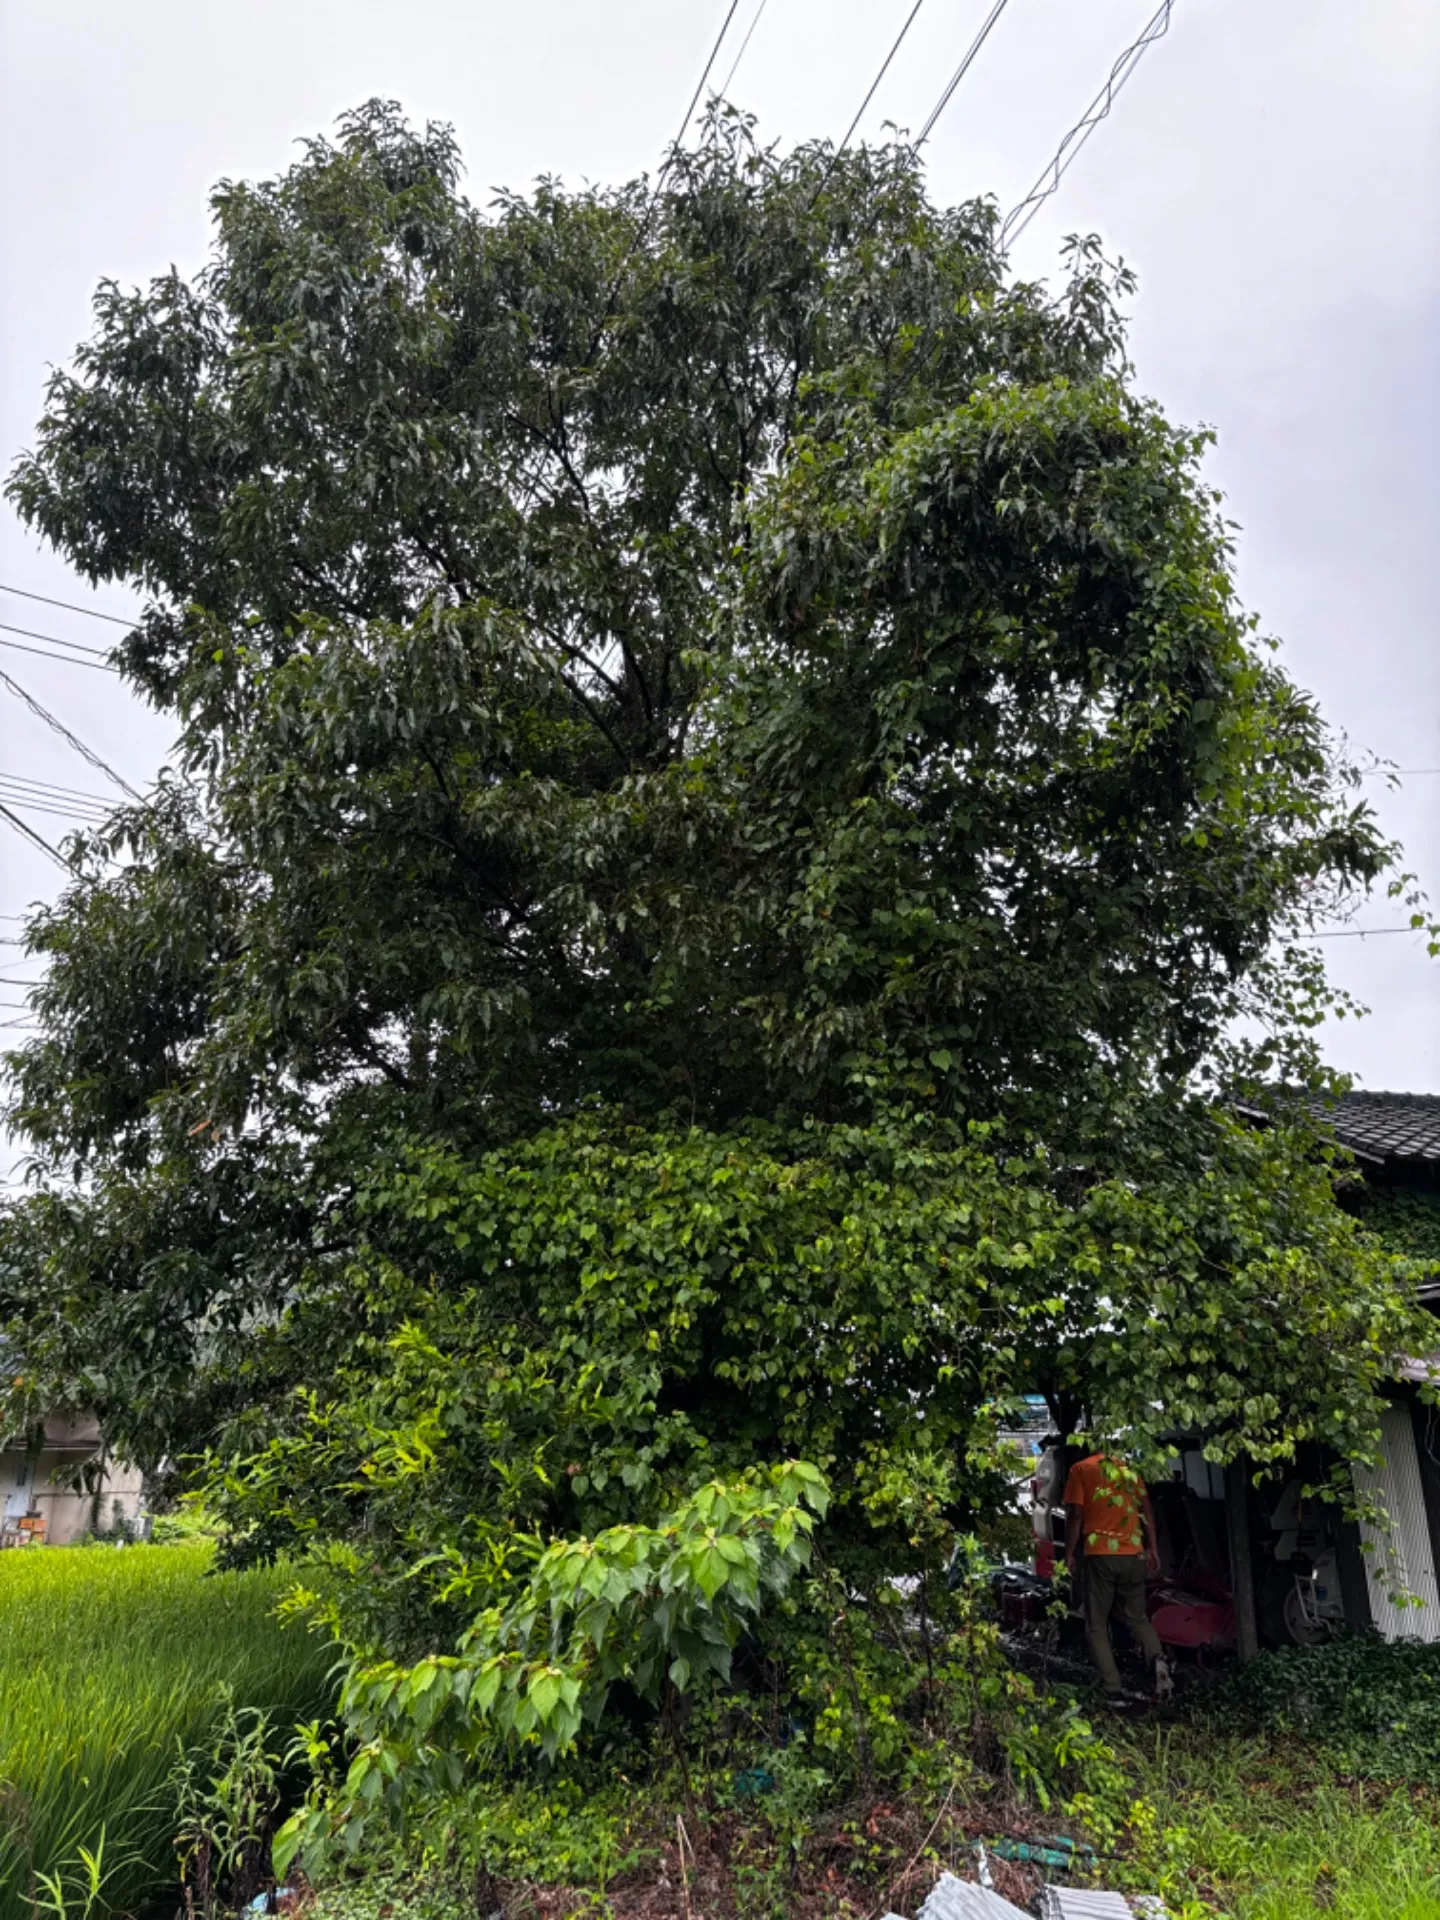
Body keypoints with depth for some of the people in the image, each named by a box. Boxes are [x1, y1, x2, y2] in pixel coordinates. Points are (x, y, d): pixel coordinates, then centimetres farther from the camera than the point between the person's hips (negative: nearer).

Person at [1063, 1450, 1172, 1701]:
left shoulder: (1081, 1469, -1)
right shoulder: (1128, 1468, 13)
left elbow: (1075, 1515, -7)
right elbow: (1147, 1509, 8)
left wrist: (1069, 1554, 0)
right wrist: (1152, 1548, 12)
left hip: (1100, 1554, -4)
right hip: (1133, 1554, 4)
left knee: (1097, 1626, 6)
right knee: (1137, 1618, 16)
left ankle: (1112, 1688, -4)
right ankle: (1158, 1659, -12)